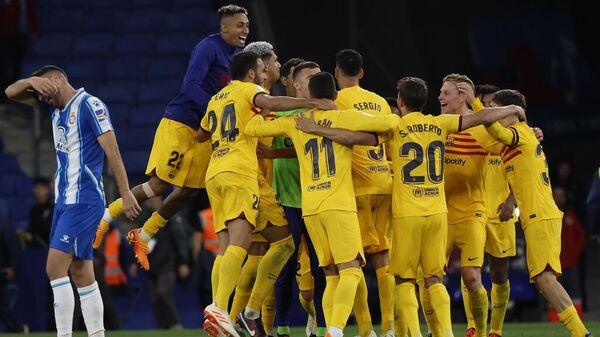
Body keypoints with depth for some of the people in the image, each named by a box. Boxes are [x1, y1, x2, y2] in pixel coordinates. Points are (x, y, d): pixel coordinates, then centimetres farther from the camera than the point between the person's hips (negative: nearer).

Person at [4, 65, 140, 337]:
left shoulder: (89, 105, -9)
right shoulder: (56, 107, 16)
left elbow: (112, 150, -12)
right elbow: (11, 93, 19)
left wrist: (125, 193, -16)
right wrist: (31, 81, -3)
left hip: (84, 200, -9)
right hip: (64, 201, 9)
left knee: (55, 268, -16)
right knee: (81, 274, 6)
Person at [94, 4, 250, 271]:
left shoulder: (238, 56, 10)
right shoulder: (208, 47, -15)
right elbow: (190, 86, -24)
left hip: (204, 131, 9)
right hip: (179, 124, -8)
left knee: (189, 191, 9)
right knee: (158, 185, -10)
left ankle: (144, 236, 24)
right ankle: (107, 216, 7)